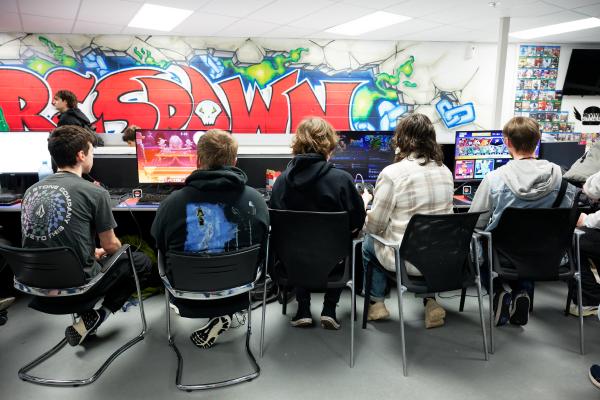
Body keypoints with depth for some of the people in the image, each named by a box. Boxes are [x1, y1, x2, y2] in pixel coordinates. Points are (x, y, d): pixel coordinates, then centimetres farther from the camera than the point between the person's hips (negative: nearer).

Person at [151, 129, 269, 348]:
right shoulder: (256, 200, -14)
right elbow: (262, 252, -1)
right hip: (237, 295, 1)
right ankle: (225, 315, 19)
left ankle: (220, 317, 26)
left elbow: (159, 247, 1)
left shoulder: (173, 202, -18)